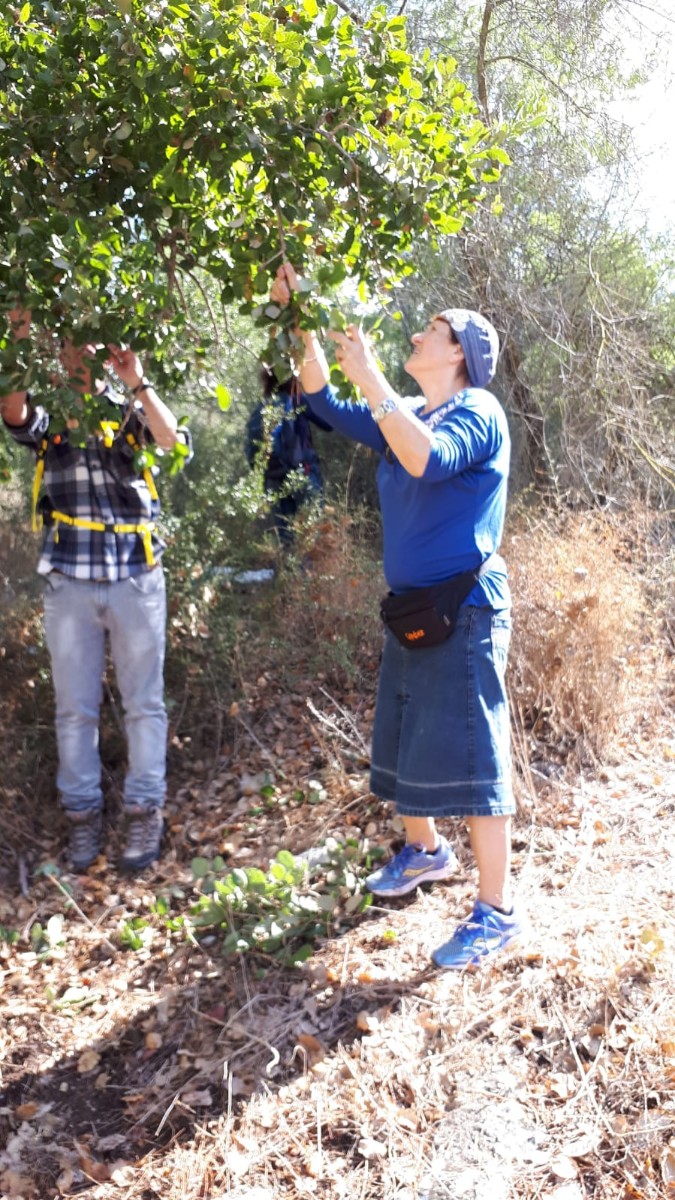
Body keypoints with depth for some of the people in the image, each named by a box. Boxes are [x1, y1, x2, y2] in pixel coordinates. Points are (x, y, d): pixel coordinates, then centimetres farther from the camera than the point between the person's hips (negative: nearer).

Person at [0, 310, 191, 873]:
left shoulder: (129, 409, 7)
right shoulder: (48, 413, 9)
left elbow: (173, 440, -10)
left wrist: (138, 383, -13)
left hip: (136, 578, -1)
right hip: (69, 581, 1)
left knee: (144, 702, 6)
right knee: (75, 707, 7)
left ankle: (145, 811, 17)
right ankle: (82, 813, 20)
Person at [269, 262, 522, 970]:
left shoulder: (477, 413, -10)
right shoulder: (409, 417, 14)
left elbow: (428, 459, -30)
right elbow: (327, 406, 15)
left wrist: (369, 378, -26)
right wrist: (300, 320, 9)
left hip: (464, 609, -9)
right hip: (411, 609, 9)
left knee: (465, 751, -8)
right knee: (403, 741, 18)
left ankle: (497, 909, 3)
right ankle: (426, 851, 40)